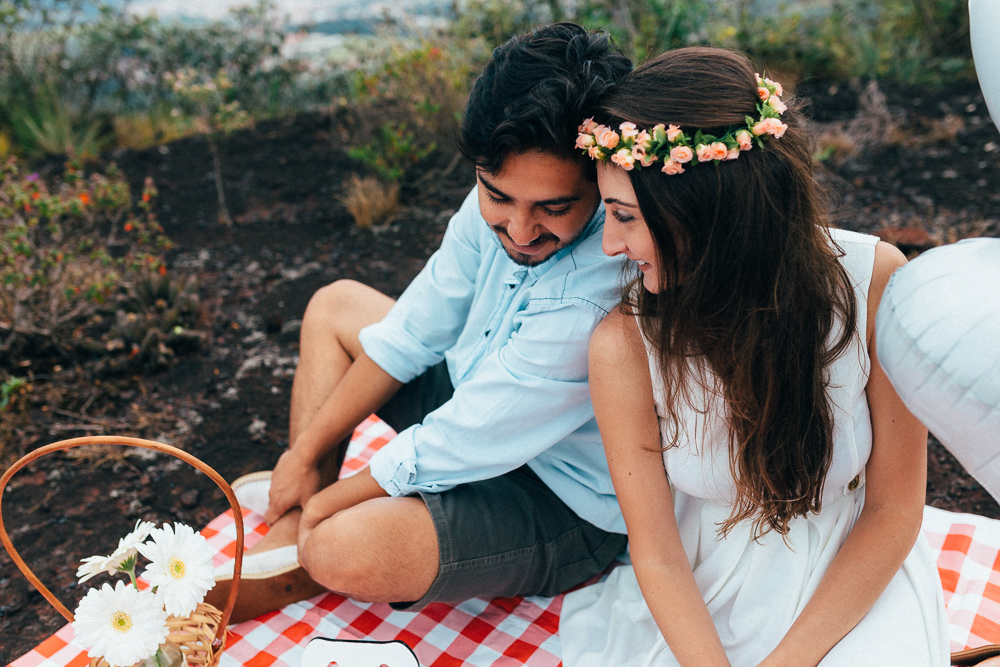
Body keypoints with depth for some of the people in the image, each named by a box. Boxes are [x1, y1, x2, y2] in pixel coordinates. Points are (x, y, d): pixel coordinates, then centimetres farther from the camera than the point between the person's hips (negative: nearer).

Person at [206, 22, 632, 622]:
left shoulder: (607, 291, -36)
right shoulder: (497, 205, -13)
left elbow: (461, 444, -29)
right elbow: (411, 336, -3)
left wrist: (327, 502, -15)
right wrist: (306, 455, -3)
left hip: (566, 503, -7)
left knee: (344, 550, -31)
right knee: (336, 305, 10)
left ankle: (300, 565, 8)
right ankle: (288, 545, 7)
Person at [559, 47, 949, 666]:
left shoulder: (874, 283, -20)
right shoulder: (624, 347, -21)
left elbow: (895, 509, -11)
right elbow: (657, 555, -12)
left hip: (853, 581, 0)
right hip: (698, 597, 0)